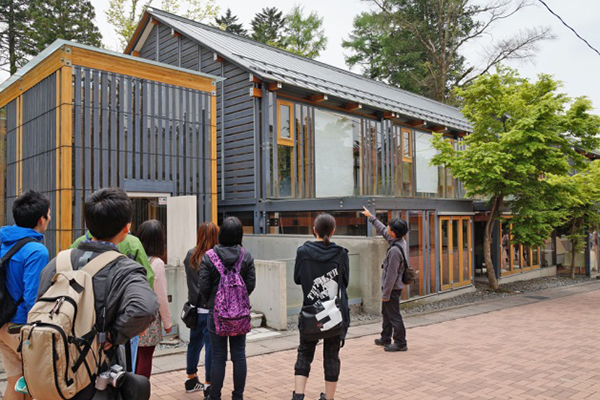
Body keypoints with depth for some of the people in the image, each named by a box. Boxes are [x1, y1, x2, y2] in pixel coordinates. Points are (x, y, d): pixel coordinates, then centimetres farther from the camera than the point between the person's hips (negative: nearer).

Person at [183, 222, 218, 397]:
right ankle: (209, 386, 12)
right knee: (211, 346, 4)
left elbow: (190, 280, 10)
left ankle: (191, 380, 36)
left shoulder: (190, 255, 0)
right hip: (211, 309, -6)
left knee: (194, 343, 21)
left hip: (194, 308, 7)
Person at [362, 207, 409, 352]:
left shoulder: (395, 250, -28)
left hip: (392, 288, -10)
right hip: (393, 286, 10)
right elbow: (382, 230, 19)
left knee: (394, 316, 2)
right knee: (386, 313, 21)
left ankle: (400, 343, 14)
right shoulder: (399, 240, 1)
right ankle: (385, 339, 34)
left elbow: (391, 274, -25)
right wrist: (371, 217, 27)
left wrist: (386, 294, -18)